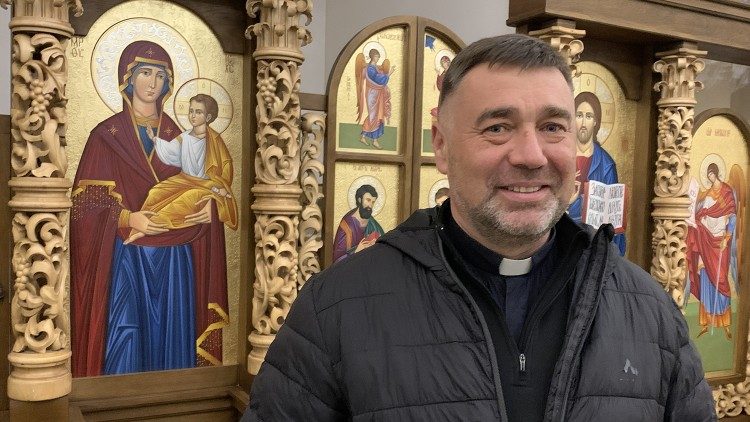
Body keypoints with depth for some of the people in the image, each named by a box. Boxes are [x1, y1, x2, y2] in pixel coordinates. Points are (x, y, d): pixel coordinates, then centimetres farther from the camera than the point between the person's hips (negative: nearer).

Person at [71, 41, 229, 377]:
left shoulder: (176, 137, 13)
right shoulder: (106, 135, 3)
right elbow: (86, 203, -3)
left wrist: (207, 207, -7)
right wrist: (127, 218, -19)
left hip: (174, 261, 3)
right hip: (125, 259, -3)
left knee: (171, 338, 5)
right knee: (126, 344, -5)